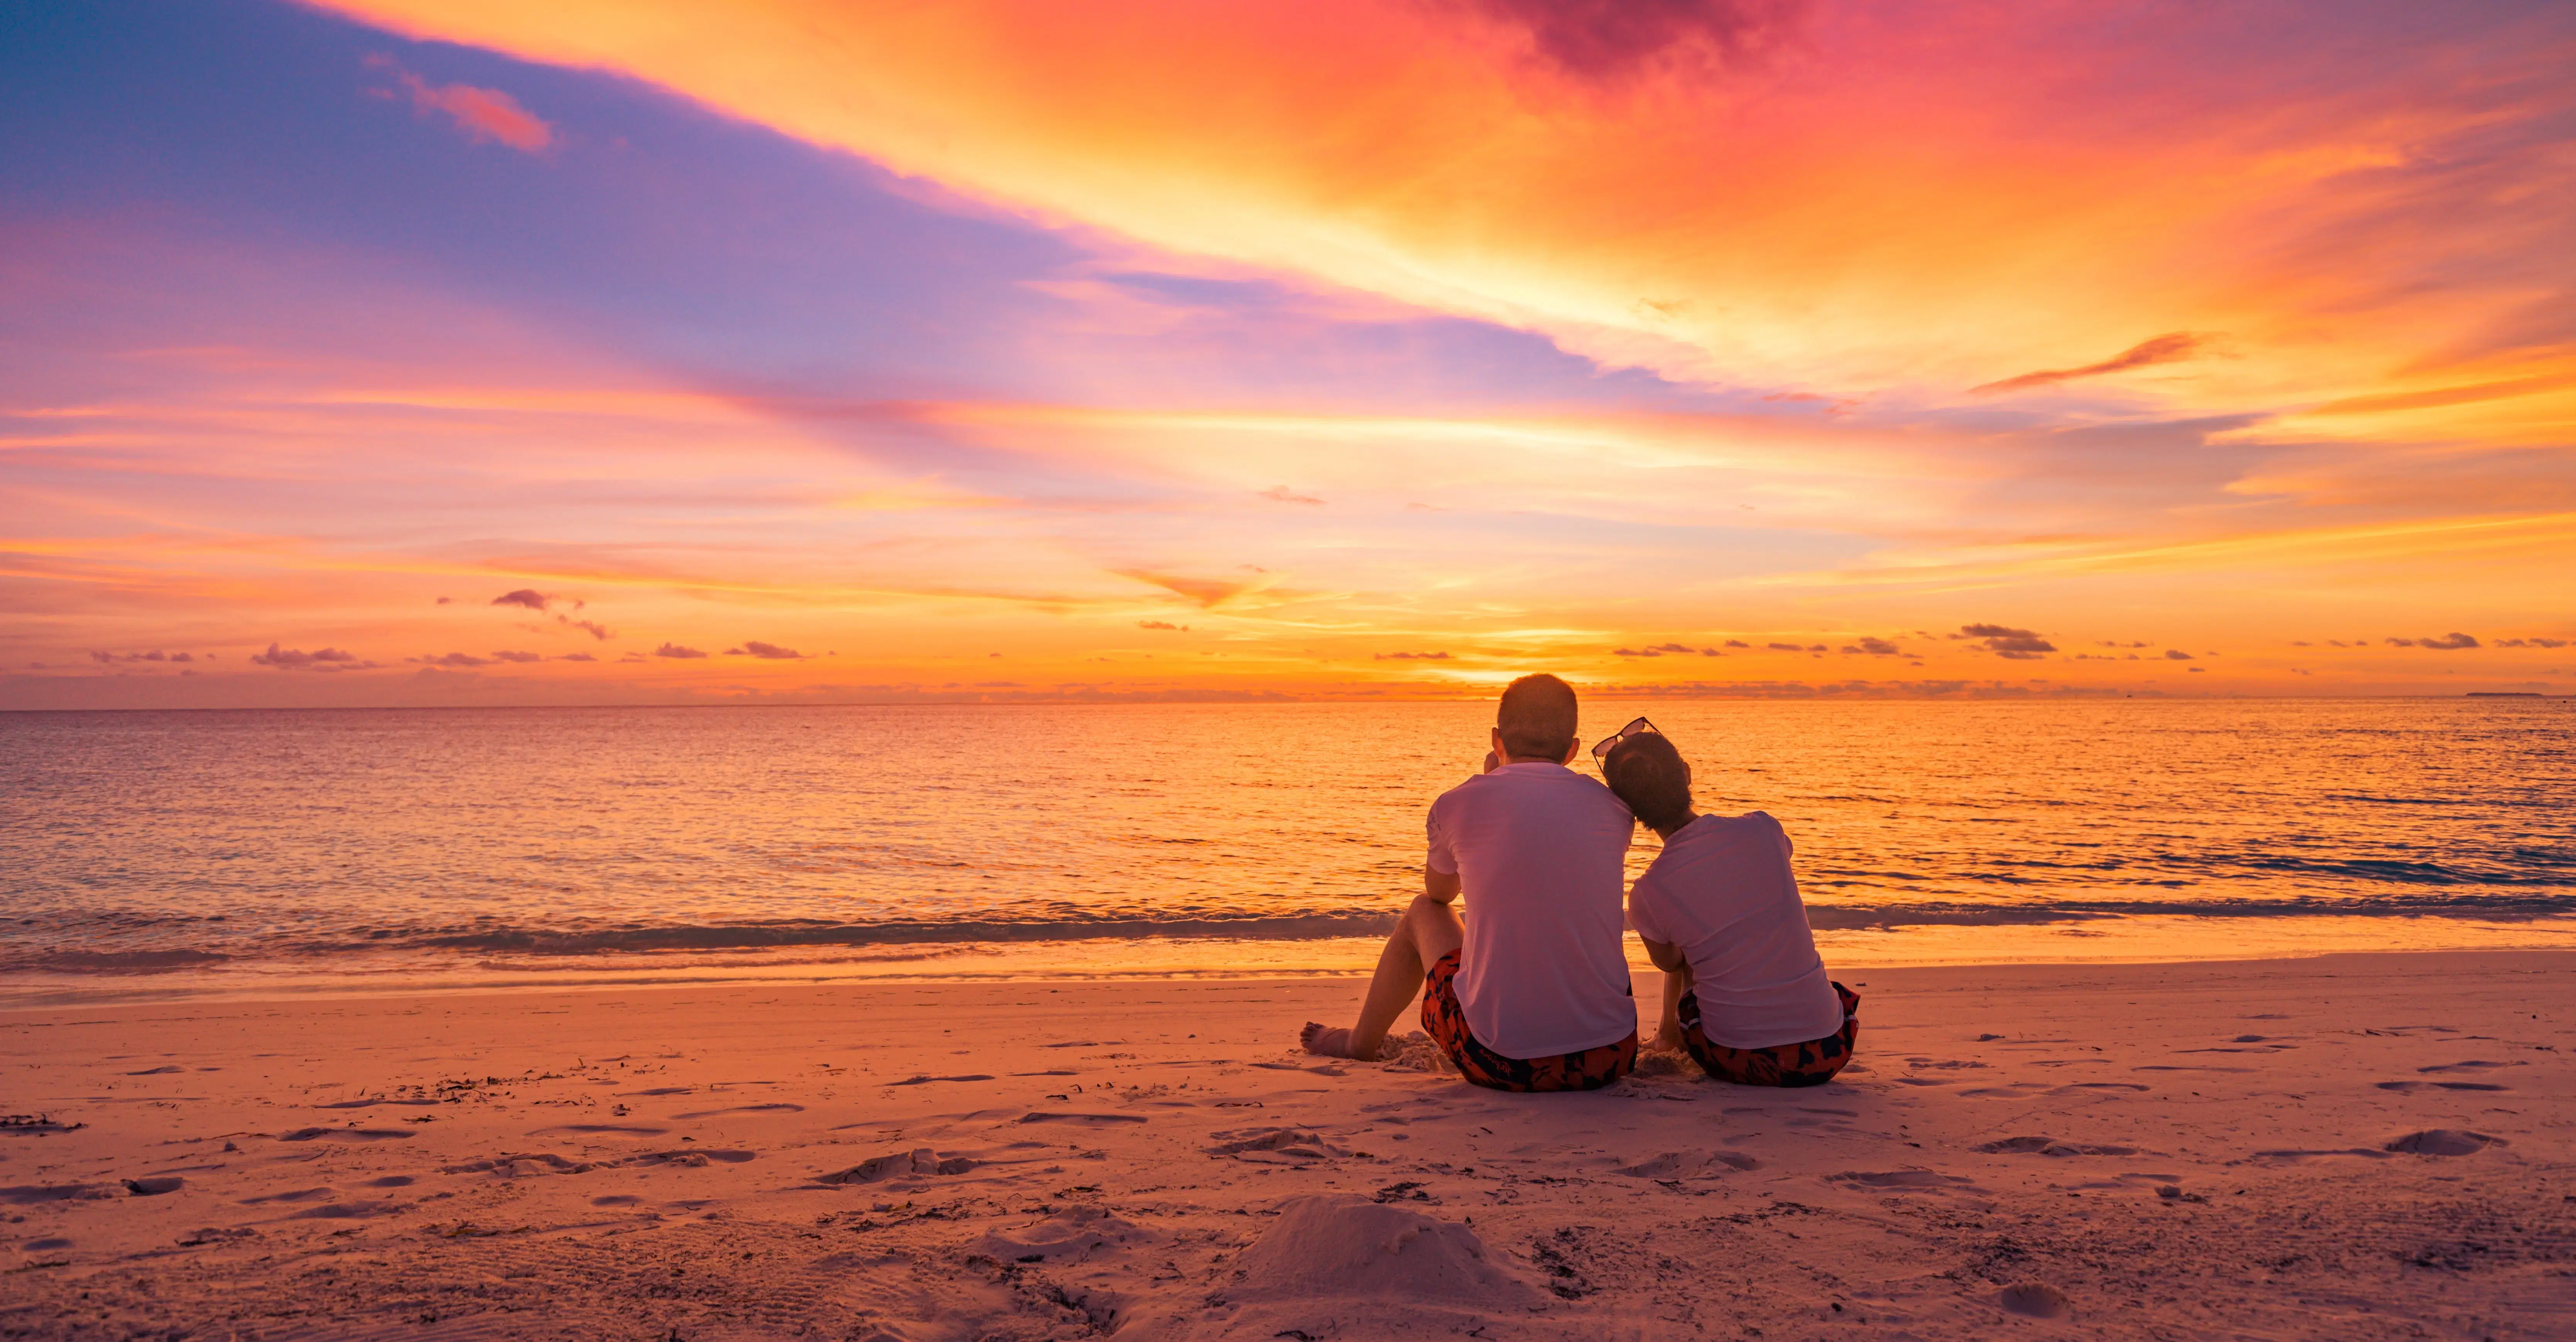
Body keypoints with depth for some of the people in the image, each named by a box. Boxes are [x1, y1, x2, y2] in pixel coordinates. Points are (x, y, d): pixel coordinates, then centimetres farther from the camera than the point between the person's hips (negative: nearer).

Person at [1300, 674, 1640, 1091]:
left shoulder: (1459, 803, -4)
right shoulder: (1615, 809, 3)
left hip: (1502, 1063, -2)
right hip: (1612, 1060, 3)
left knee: (1424, 912, 25)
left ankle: (1361, 1043, 47)